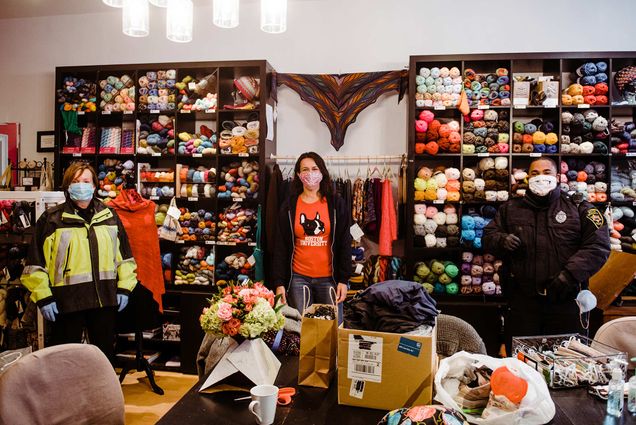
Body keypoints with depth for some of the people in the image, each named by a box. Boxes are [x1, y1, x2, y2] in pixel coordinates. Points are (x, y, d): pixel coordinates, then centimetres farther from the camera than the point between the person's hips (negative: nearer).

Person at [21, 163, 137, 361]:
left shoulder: (109, 216, 8)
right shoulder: (51, 219, -2)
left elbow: (124, 255, 10)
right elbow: (36, 263, -4)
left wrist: (124, 288, 5)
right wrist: (43, 297, -8)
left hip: (105, 298, 3)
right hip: (67, 300, -3)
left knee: (106, 352, 16)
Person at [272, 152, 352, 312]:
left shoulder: (336, 204, 1)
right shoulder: (288, 206, 3)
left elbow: (344, 243, 0)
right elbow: (281, 246, 2)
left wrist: (343, 279, -5)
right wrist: (279, 283, -3)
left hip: (329, 278, 0)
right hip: (298, 278, 1)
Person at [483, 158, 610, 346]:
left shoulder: (579, 208, 5)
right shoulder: (510, 208, 11)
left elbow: (598, 246, -4)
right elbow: (488, 236, 13)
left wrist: (570, 274, -16)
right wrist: (502, 240, -10)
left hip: (566, 301, -1)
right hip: (521, 301, 1)